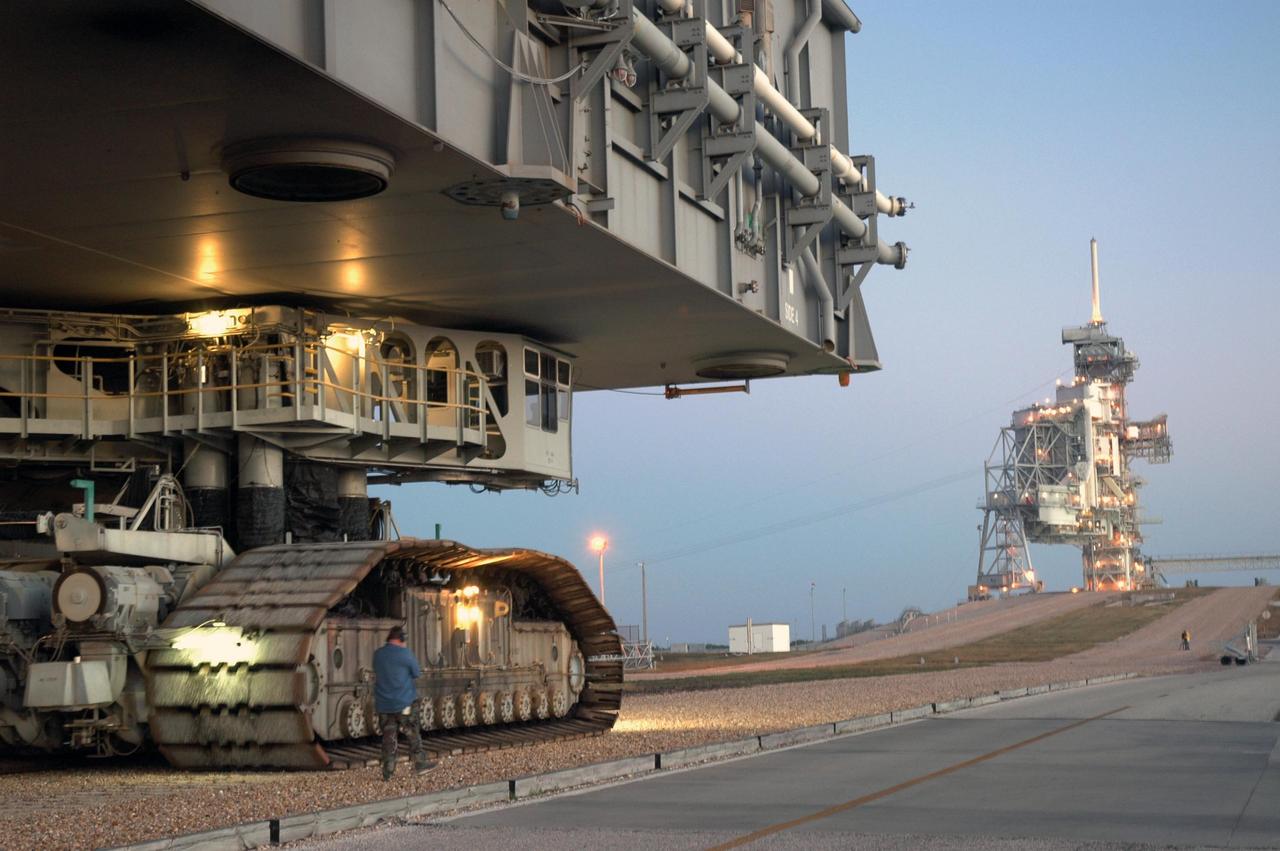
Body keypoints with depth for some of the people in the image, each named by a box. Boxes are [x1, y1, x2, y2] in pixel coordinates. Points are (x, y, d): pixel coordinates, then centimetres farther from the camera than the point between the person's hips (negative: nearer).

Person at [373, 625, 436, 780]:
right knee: (412, 733, 7)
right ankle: (420, 763, 11)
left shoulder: (378, 655, 5)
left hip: (383, 704, 4)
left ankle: (388, 770, 6)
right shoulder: (405, 653, -10)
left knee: (389, 736, 7)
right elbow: (417, 673, -2)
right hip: (403, 703, -4)